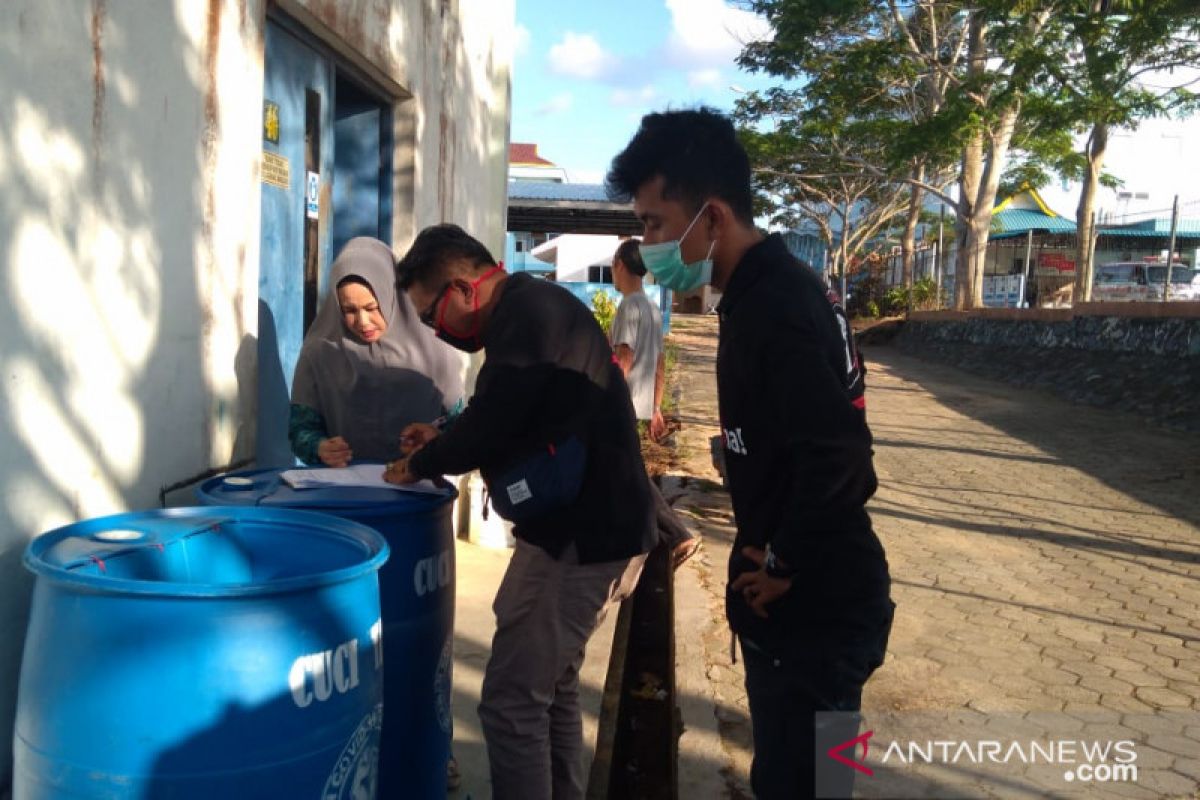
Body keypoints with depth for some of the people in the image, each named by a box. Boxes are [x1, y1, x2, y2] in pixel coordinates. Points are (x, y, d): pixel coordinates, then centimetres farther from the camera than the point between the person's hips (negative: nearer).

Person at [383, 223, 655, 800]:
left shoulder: (527, 314, -17)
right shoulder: (537, 308, 15)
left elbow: (494, 422, -21)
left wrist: (421, 463, -4)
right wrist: (444, 442, 13)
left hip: (581, 536, -11)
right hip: (591, 526, 11)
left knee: (512, 702, -5)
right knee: (551, 686, 20)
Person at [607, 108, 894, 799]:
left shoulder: (780, 304, -22)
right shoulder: (765, 292, 9)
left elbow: (835, 457, -30)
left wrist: (782, 568, -17)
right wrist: (776, 559, 11)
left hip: (817, 608, -9)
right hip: (802, 601, 10)